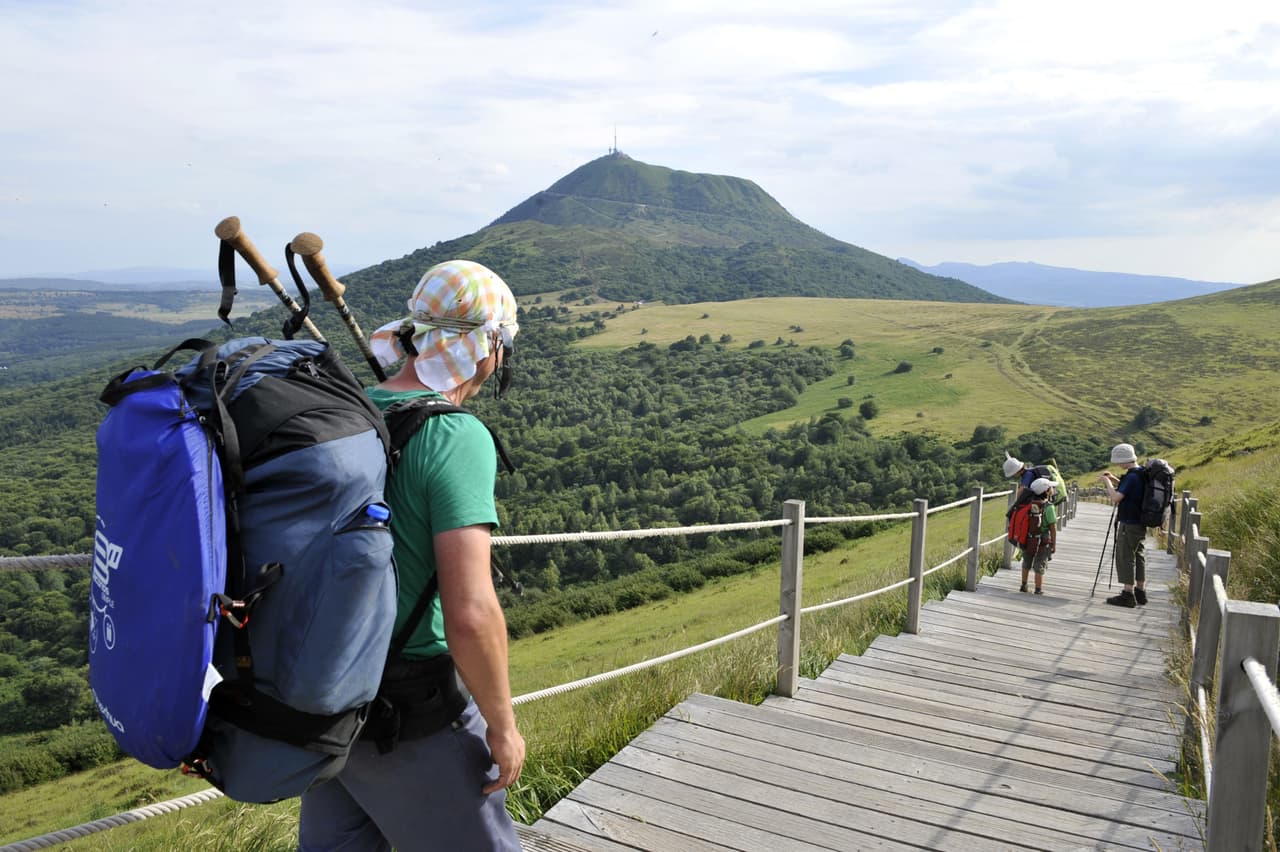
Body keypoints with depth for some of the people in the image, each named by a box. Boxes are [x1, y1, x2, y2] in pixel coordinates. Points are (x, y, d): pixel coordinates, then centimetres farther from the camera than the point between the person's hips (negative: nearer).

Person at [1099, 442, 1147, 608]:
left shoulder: (1131, 477, -20)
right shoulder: (1143, 474, 9)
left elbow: (1116, 497, -24)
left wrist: (1107, 482, -10)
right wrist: (1114, 480, 16)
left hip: (1129, 524, -9)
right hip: (1141, 523, 9)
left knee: (1125, 558, -3)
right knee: (1139, 556, 15)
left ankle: (1128, 595, -1)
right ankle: (1140, 592, 22)